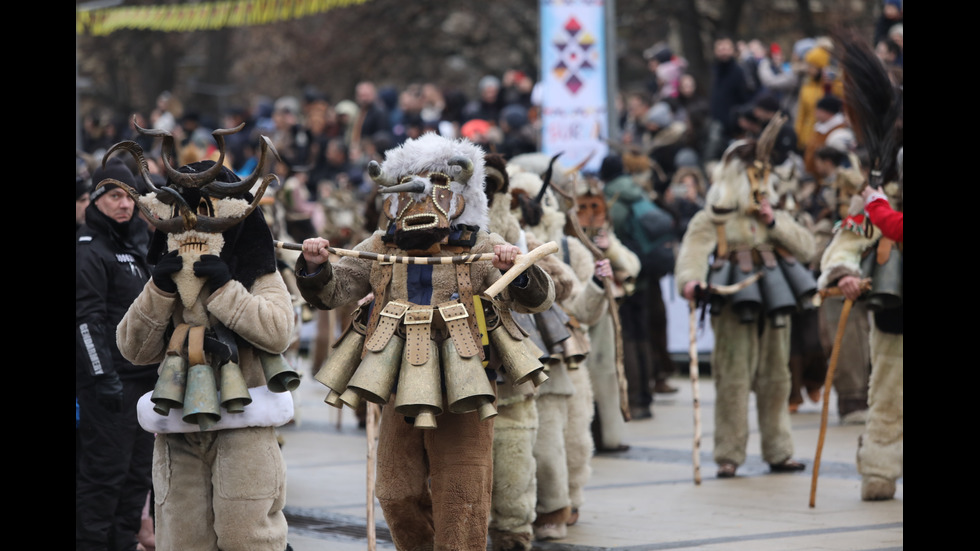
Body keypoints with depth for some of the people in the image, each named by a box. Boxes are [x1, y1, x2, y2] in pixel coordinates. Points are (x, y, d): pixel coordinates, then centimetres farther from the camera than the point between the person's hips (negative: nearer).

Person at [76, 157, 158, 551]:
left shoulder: (138, 244, 17)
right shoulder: (88, 249, -9)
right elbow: (87, 319, -17)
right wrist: (103, 376, -22)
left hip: (144, 376, 8)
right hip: (108, 383, -8)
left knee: (137, 470, 10)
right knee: (104, 471, -7)